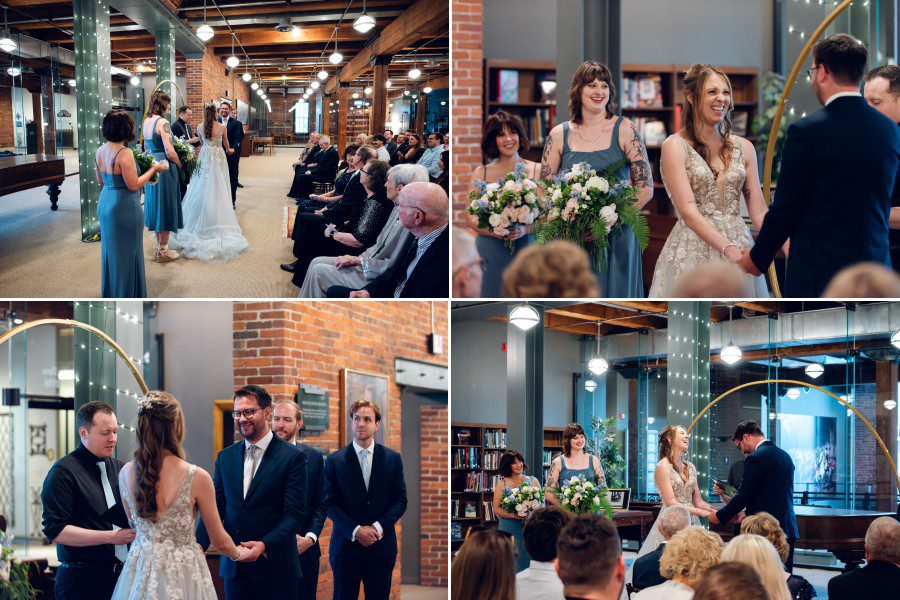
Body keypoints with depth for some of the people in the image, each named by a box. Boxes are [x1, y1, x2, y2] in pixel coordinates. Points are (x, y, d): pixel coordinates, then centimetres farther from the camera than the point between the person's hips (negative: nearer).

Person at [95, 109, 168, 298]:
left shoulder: (100, 151, 2)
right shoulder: (124, 154, -22)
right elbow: (133, 185, -19)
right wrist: (154, 169, -10)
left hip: (104, 204, 8)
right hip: (124, 208, -8)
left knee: (110, 250, 20)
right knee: (127, 253, 5)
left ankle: (109, 292, 31)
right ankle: (127, 295, 14)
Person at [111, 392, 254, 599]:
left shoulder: (125, 473, -5)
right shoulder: (197, 477, -17)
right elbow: (220, 541, -5)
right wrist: (239, 554, 17)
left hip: (139, 570, 4)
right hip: (182, 576, -4)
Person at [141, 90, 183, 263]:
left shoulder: (146, 121, 8)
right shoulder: (162, 122, -18)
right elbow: (169, 152, -20)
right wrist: (179, 164, -5)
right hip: (164, 167, -8)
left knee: (156, 205, 17)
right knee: (166, 206, 1)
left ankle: (159, 245, 26)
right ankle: (163, 250, 7)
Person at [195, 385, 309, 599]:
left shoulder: (293, 458, -5)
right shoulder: (225, 457, 11)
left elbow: (295, 514, -10)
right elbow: (215, 508, 8)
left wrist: (265, 545, -24)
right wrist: (200, 544, -10)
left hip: (275, 568, -4)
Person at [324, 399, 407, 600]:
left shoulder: (393, 458, 7)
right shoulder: (335, 461, 3)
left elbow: (401, 500, 4)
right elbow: (330, 503, -1)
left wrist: (378, 526, -11)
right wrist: (356, 531, -14)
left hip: (382, 545, 1)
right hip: (346, 546, -1)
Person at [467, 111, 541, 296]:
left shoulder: (537, 170, 6)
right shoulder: (481, 173, 7)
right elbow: (471, 218, 3)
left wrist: (525, 229, -17)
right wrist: (494, 231, -16)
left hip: (526, 246, 0)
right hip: (492, 251, 0)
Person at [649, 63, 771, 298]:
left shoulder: (744, 147, 10)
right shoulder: (675, 146, -4)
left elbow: (758, 211, 6)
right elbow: (688, 211, -14)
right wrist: (729, 249, -26)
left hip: (738, 246, 4)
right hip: (693, 249, -4)